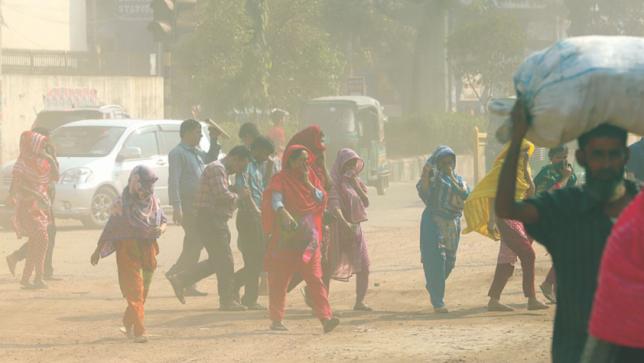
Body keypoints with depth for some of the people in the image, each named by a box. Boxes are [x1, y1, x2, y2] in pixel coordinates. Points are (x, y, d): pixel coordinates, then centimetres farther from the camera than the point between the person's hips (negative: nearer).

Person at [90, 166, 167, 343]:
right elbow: (110, 227, -3)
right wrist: (98, 250, 2)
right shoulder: (123, 204, -9)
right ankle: (138, 331, -12)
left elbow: (163, 220, 13)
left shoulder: (154, 201, 5)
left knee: (144, 290, 13)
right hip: (128, 249, -6)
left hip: (148, 248, 6)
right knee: (134, 290, -9)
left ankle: (128, 324, 31)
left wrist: (161, 229, -13)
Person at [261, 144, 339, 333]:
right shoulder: (281, 179, -4)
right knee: (280, 280, 3)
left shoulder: (311, 177, 12)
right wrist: (283, 213, -39)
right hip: (286, 237, -4)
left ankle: (326, 318, -14)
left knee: (315, 278, -5)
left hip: (308, 237, 4)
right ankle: (276, 320, 13)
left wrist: (308, 183, -6)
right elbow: (275, 200, -20)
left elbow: (322, 199, 5)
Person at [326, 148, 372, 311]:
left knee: (364, 267, -1)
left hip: (356, 228, 6)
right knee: (330, 268, -2)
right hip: (339, 229, -6)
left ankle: (359, 302, 7)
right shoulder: (335, 183, -7)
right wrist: (345, 223, -32)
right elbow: (333, 205, -19)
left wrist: (356, 184, -4)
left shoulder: (356, 182, 15)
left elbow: (366, 202, 6)